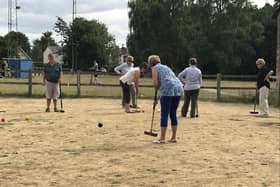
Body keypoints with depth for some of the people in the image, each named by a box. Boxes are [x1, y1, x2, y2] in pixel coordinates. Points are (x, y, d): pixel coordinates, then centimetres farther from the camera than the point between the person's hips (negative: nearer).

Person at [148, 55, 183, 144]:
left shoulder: (155, 68, 9)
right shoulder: (165, 67, 31)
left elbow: (155, 83, -2)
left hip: (168, 91, -7)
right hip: (178, 89, 7)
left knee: (164, 115, -1)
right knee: (173, 114, 14)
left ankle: (162, 138, 1)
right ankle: (173, 137, 18)